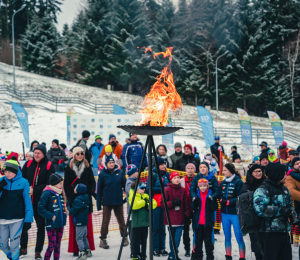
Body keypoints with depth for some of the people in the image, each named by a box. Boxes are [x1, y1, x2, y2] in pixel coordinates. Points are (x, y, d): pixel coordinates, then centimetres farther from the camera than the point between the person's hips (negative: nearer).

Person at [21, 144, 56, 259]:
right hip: (27, 200, 3)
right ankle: (23, 249, 28)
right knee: (24, 225, 7)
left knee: (41, 226, 7)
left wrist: (34, 190, -16)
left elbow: (49, 184, -9)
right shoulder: (28, 164, 6)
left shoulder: (49, 166, -4)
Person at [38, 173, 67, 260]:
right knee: (52, 245, -4)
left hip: (60, 224, 7)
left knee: (58, 245, 14)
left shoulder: (61, 193, 8)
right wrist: (51, 216, -18)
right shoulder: (47, 193, -15)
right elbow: (41, 208, -19)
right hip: (51, 225, -7)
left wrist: (64, 213, 7)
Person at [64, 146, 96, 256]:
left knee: (87, 224, 0)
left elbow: (92, 182, 8)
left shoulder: (87, 167, 11)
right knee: (74, 225, -1)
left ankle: (87, 247, 8)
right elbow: (66, 184, 4)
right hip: (73, 199, -1)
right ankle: (75, 249, 5)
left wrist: (91, 192, -9)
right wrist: (69, 197, -8)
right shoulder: (69, 168, 7)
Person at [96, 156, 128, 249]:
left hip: (118, 201, 1)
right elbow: (99, 190, -1)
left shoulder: (120, 172, 0)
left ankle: (124, 237, 26)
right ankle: (103, 239, 17)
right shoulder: (102, 174, -3)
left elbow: (125, 185, 5)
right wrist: (99, 204, -2)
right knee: (105, 221, 5)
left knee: (121, 220, 11)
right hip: (107, 202, -1)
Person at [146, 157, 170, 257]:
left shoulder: (167, 175, 12)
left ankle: (162, 248, 14)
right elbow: (149, 189, -11)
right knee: (155, 227, 0)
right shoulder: (153, 175, -3)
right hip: (155, 204, -4)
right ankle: (155, 249, 7)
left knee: (162, 227, 7)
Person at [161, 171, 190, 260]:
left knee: (177, 237, 1)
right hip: (171, 218, -3)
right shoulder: (167, 189, -2)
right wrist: (173, 203, -16)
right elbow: (163, 203, -5)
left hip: (180, 218, 3)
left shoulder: (183, 190, 9)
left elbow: (186, 204, 12)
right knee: (172, 237, 5)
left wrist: (187, 215, 7)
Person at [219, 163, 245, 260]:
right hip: (224, 213, 6)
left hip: (235, 214, -6)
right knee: (227, 237, 14)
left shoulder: (238, 182, -10)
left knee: (239, 237, -1)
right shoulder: (223, 183, 8)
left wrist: (228, 202, -17)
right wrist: (221, 200, -8)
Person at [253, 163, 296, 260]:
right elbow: (260, 209, -23)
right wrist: (282, 211, -20)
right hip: (270, 233, -8)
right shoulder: (263, 190, -10)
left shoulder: (284, 189, 15)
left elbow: (290, 205, 22)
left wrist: (292, 214, -1)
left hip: (284, 232, 8)